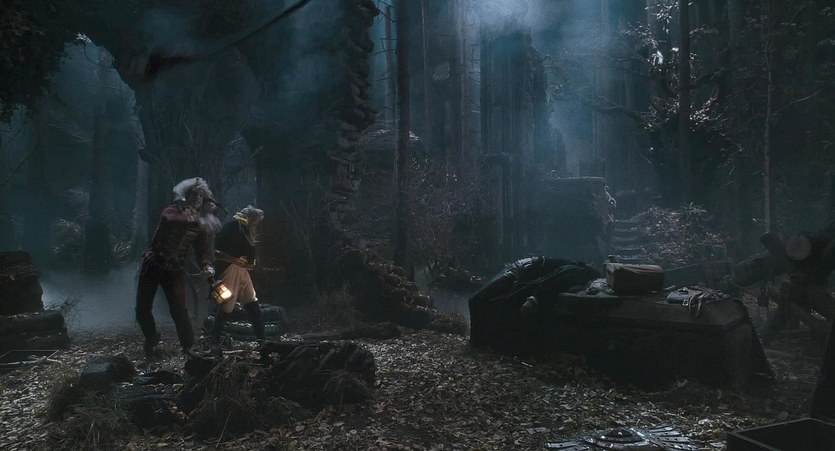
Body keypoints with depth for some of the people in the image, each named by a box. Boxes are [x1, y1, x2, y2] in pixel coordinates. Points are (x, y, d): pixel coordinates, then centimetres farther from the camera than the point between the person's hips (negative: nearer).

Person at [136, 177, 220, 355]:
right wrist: (191, 220, -45)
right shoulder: (174, 210, -10)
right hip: (152, 265, -1)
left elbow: (203, 246, -6)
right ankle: (151, 338, 30)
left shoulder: (201, 222, 0)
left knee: (179, 310, -9)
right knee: (142, 308, 5)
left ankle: (189, 347, 1)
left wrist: (207, 265, -25)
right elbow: (169, 219, -34)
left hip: (174, 270, 1)